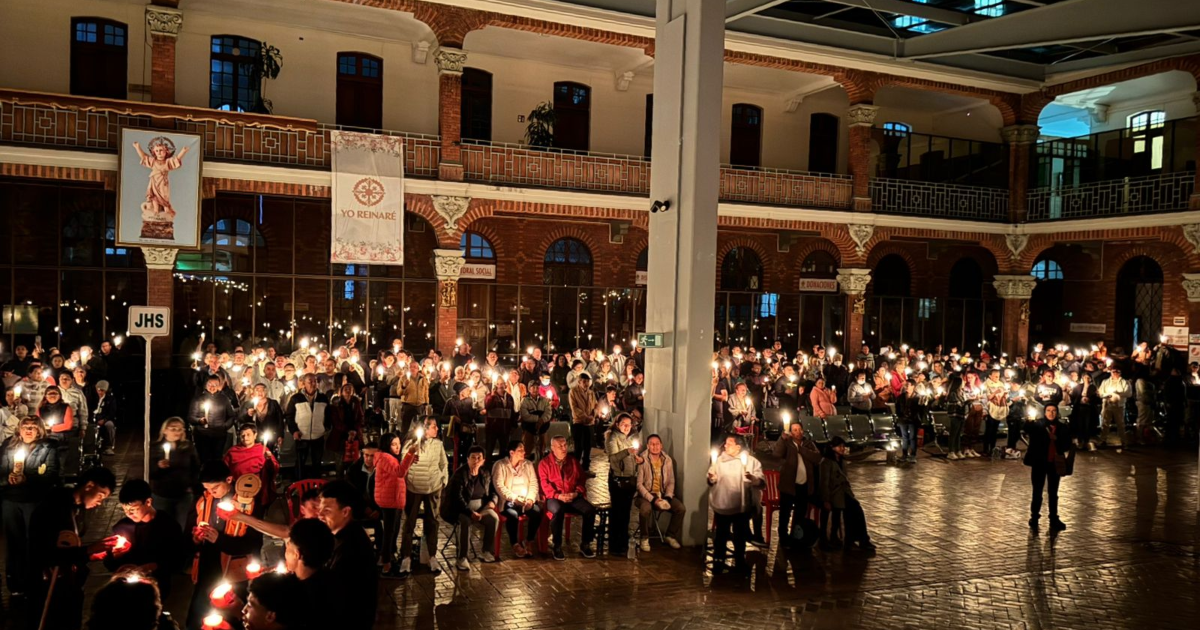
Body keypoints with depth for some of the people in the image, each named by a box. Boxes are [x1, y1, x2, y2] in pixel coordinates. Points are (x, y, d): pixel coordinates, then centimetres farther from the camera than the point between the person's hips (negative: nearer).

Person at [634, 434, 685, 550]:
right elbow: (639, 484, -13)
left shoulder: (668, 460, 4)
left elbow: (671, 482, 6)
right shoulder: (642, 460, -11)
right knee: (645, 509, -35)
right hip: (646, 494, -4)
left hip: (664, 494, 4)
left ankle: (671, 536, 6)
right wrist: (653, 499, -21)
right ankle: (645, 538, -10)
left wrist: (668, 497, -12)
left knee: (681, 508, -17)